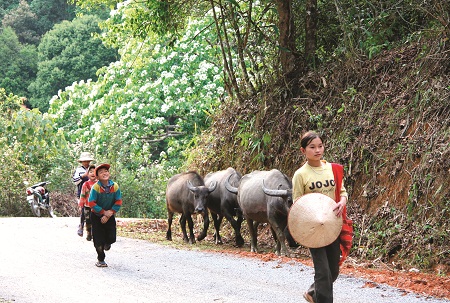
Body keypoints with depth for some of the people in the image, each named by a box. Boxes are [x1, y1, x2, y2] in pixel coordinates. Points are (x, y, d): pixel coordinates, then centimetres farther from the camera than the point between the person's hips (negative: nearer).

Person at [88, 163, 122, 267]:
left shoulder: (115, 186, -11)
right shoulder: (95, 187, -19)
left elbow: (118, 202, -6)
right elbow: (91, 203, -18)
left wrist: (109, 214, -15)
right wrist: (103, 212, -18)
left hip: (110, 216, 2)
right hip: (97, 216, -2)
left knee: (111, 238, -5)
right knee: (98, 240, -1)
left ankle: (107, 243, 34)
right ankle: (101, 260, 18)